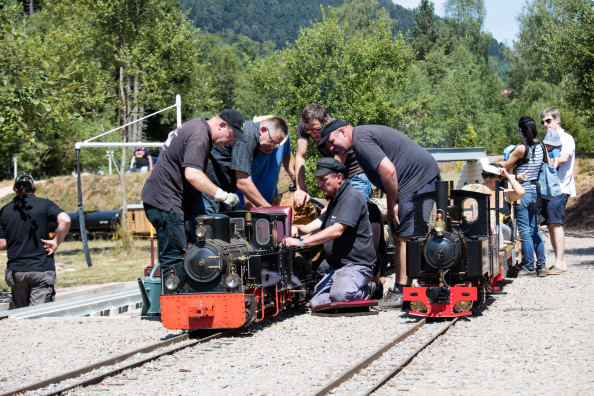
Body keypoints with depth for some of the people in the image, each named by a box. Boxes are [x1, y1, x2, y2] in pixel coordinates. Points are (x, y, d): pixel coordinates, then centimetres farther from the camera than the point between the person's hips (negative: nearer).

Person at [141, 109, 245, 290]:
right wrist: (223, 195, -29)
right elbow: (192, 174, -30)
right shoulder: (199, 136, -19)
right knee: (174, 257, -13)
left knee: (172, 256, 11)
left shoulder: (196, 126, 15)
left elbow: (172, 135, 36)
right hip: (164, 201, -11)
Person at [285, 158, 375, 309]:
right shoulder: (335, 200, 22)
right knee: (316, 303, -11)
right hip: (336, 266, 9)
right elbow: (314, 227, 26)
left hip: (357, 264, -9)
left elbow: (336, 230, -24)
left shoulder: (352, 198, -12)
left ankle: (363, 293, -4)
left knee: (340, 295, -35)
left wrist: (301, 242, -28)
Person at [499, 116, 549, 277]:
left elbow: (504, 167, -7)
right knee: (534, 230, 14)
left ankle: (529, 268, 1)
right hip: (535, 191, 7)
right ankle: (541, 266, 14)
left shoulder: (522, 148, -15)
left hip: (523, 192, -7)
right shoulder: (541, 146, 4)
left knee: (525, 232, -1)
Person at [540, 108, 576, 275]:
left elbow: (563, 158, -17)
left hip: (559, 187, -8)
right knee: (550, 225, 5)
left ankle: (559, 263, -16)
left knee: (556, 223, -14)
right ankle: (560, 262, 9)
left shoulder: (566, 138, -1)